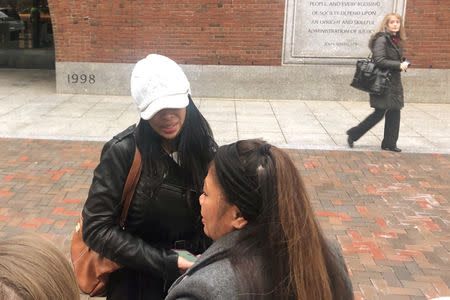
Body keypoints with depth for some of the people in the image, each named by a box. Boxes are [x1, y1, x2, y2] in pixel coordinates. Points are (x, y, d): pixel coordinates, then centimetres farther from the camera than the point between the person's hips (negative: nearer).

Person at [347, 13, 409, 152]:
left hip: (394, 83, 9)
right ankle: (353, 134, 7)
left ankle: (389, 144, 17)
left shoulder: (396, 41, 16)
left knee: (394, 112, 8)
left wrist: (404, 62, 4)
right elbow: (380, 60, -21)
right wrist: (399, 65, -18)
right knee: (380, 112, -7)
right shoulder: (382, 39, -12)